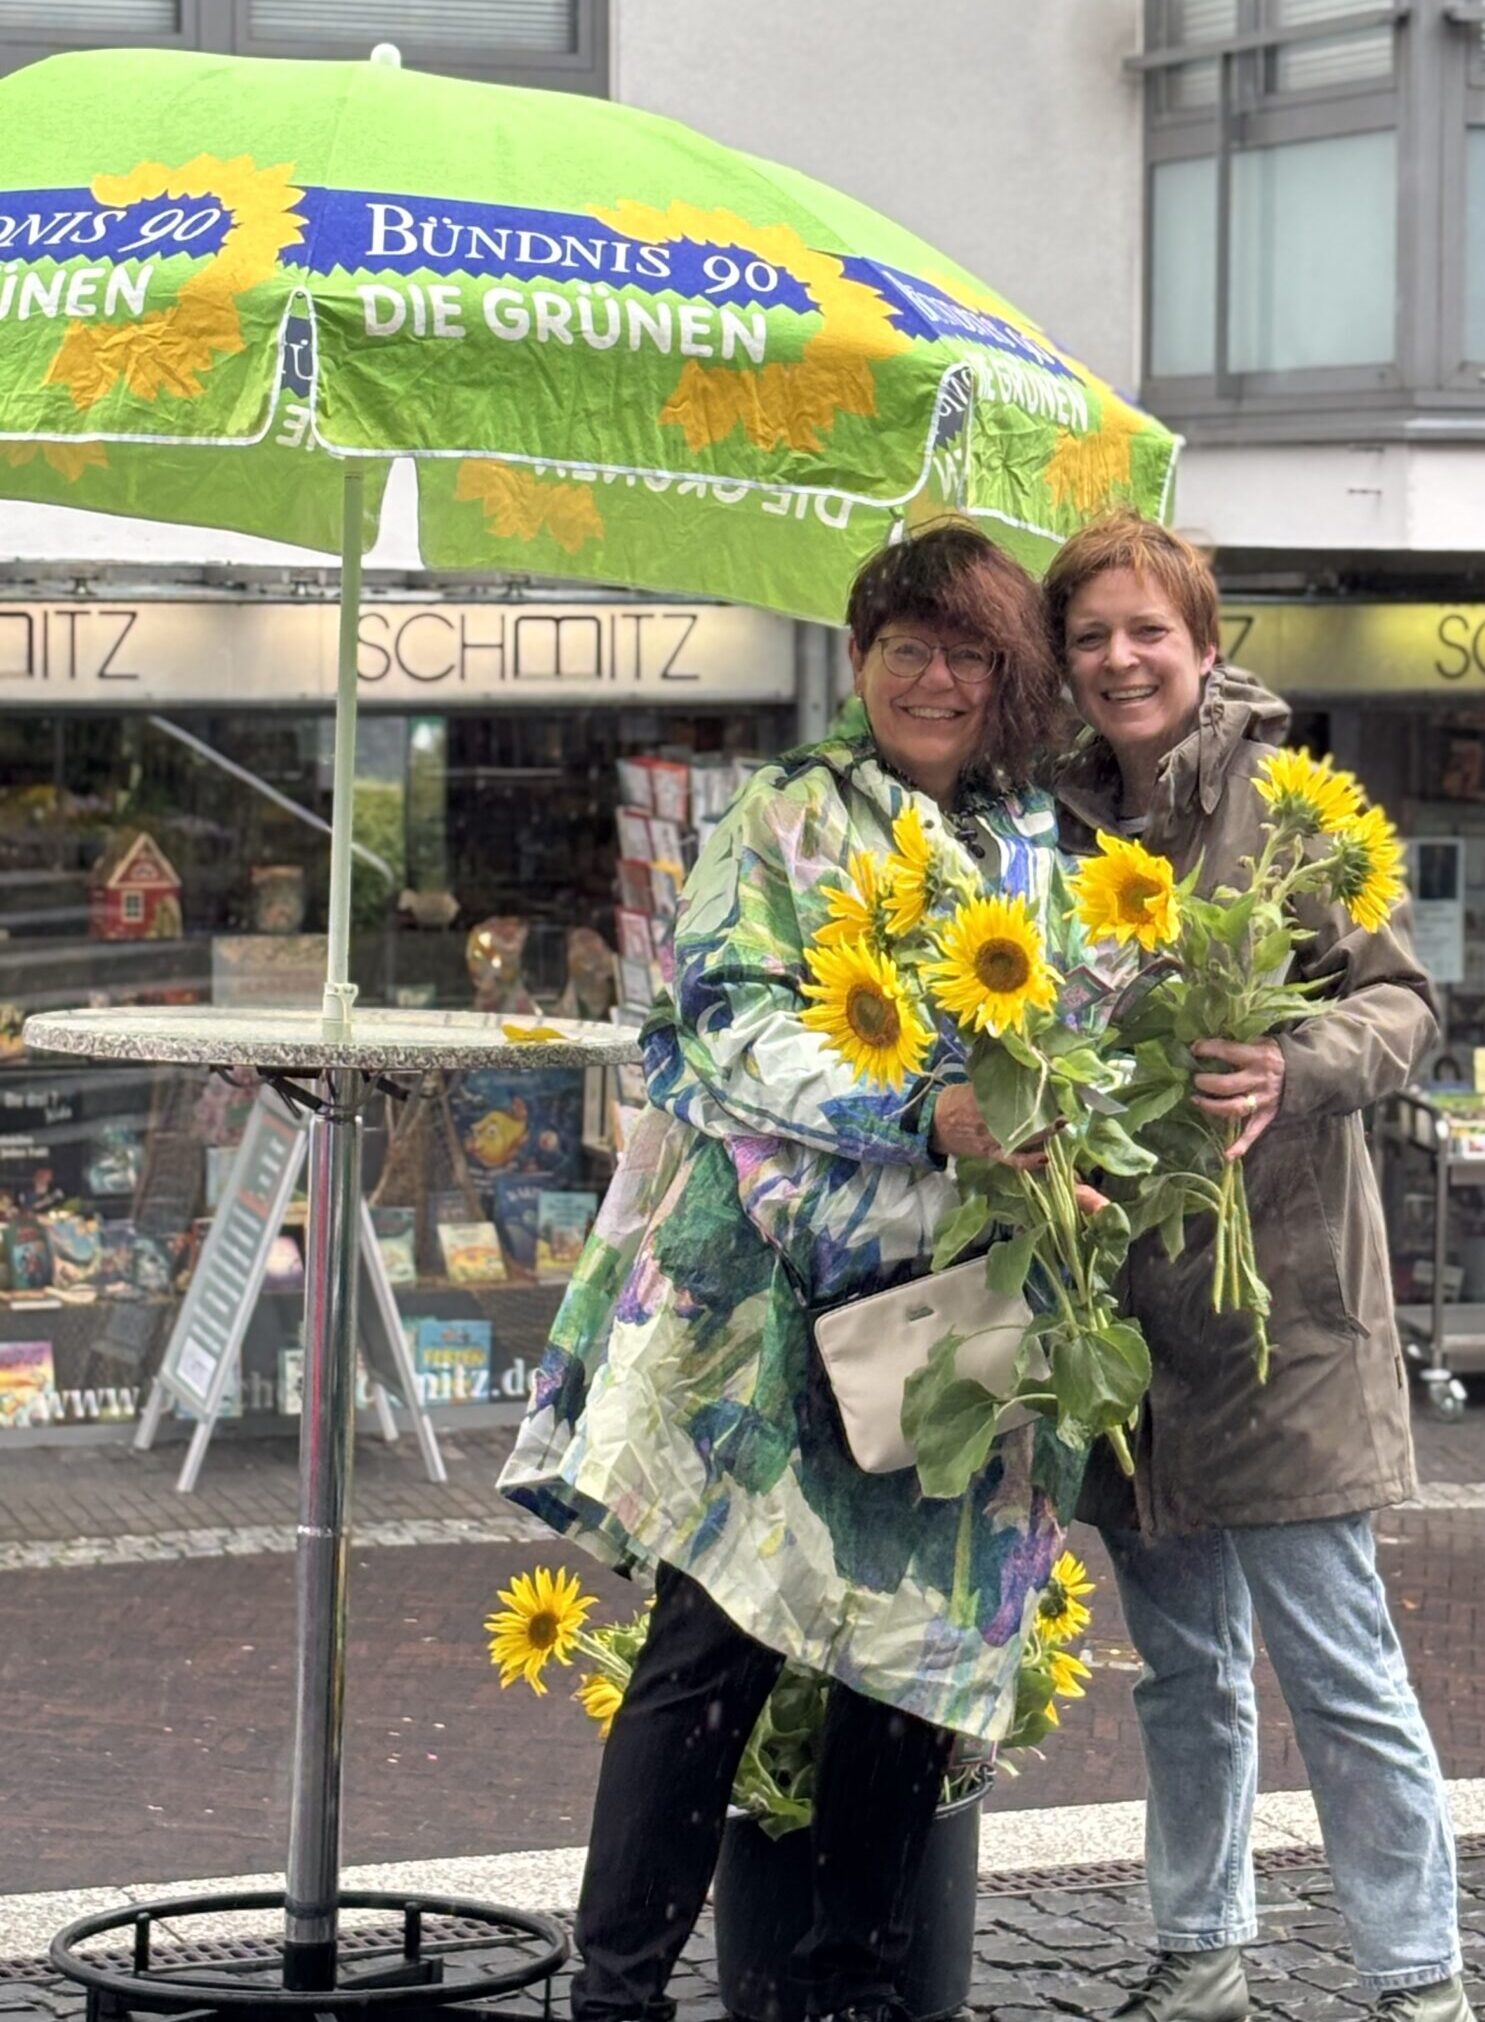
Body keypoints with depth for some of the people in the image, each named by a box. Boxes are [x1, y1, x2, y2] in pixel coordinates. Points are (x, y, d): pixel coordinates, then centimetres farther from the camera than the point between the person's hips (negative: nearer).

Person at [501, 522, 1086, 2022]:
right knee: (714, 1640, -6)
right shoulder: (785, 817, 3)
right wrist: (931, 1111, -22)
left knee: (921, 1641, 7)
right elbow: (738, 1028, -9)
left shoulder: (1043, 851, 16)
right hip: (777, 1299, -4)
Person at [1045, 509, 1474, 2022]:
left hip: (1275, 1285, -6)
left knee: (1334, 1657, -5)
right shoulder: (1070, 820, 10)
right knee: (1182, 1660, 15)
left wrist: (1294, 1070, -27)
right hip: (1126, 1288, 6)